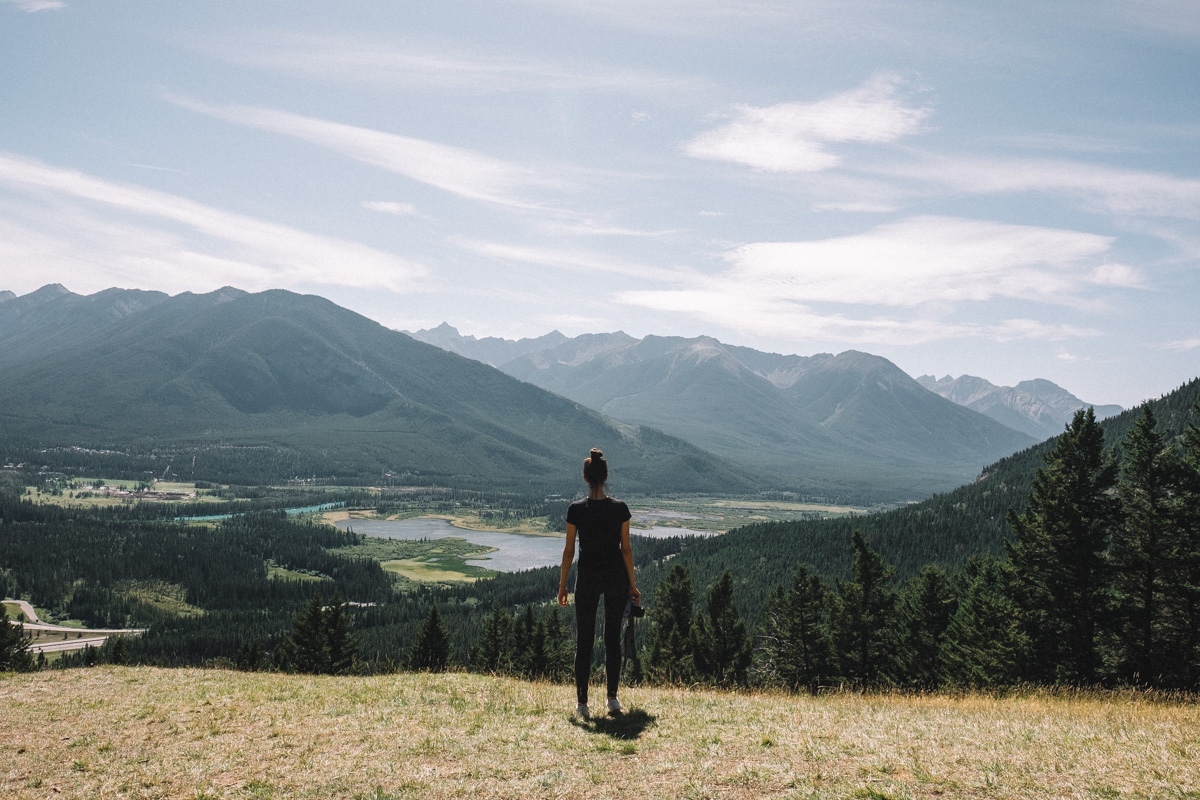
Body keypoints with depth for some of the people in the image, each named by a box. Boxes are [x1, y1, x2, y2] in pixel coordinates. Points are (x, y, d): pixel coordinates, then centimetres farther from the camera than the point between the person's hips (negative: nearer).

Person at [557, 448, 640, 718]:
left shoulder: (576, 510, -10)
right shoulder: (620, 508, -8)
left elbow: (569, 550, -6)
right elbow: (626, 549, -4)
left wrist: (562, 584, 4)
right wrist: (632, 584, 5)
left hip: (587, 577, -1)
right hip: (616, 576, 1)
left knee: (584, 639, 7)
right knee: (613, 637, 12)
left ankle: (582, 702, 8)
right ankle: (613, 698, 14)